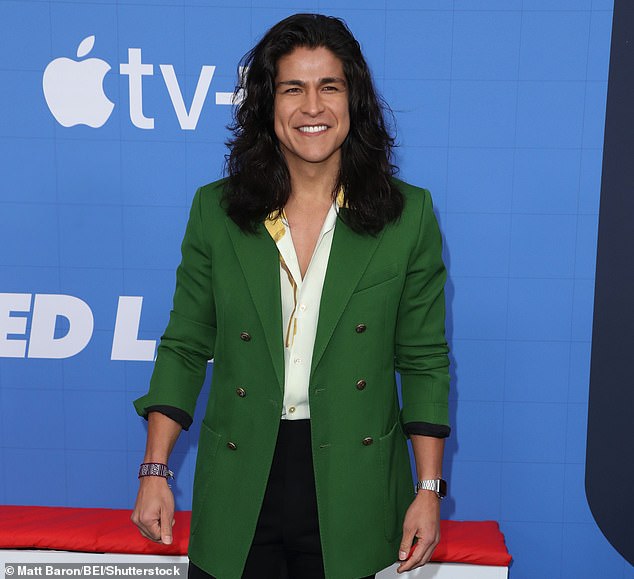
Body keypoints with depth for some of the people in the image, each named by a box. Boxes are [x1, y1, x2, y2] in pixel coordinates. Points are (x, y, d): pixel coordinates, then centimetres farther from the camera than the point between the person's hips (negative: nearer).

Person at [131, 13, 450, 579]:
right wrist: (155, 472, -2)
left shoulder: (409, 215, -4)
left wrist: (428, 489, -4)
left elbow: (424, 361, 0)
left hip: (349, 494, 0)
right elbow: (185, 348, 3)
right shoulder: (215, 211, -1)